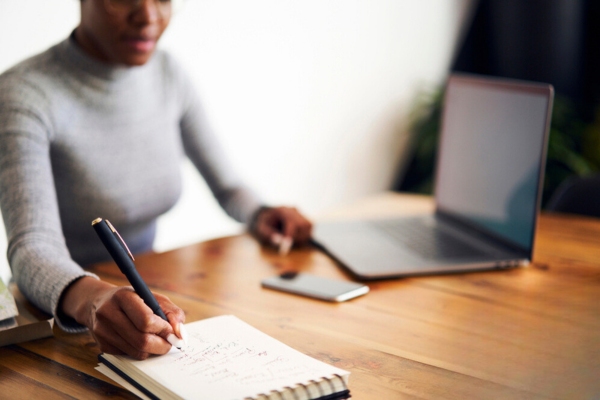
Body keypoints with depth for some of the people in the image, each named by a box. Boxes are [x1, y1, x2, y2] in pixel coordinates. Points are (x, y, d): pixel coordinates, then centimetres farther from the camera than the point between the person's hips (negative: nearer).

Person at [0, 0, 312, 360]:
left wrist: (259, 215, -7)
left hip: (141, 299, 5)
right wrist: (89, 299, -49)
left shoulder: (168, 76, 2)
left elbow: (226, 185, 14)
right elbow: (32, 247, -28)